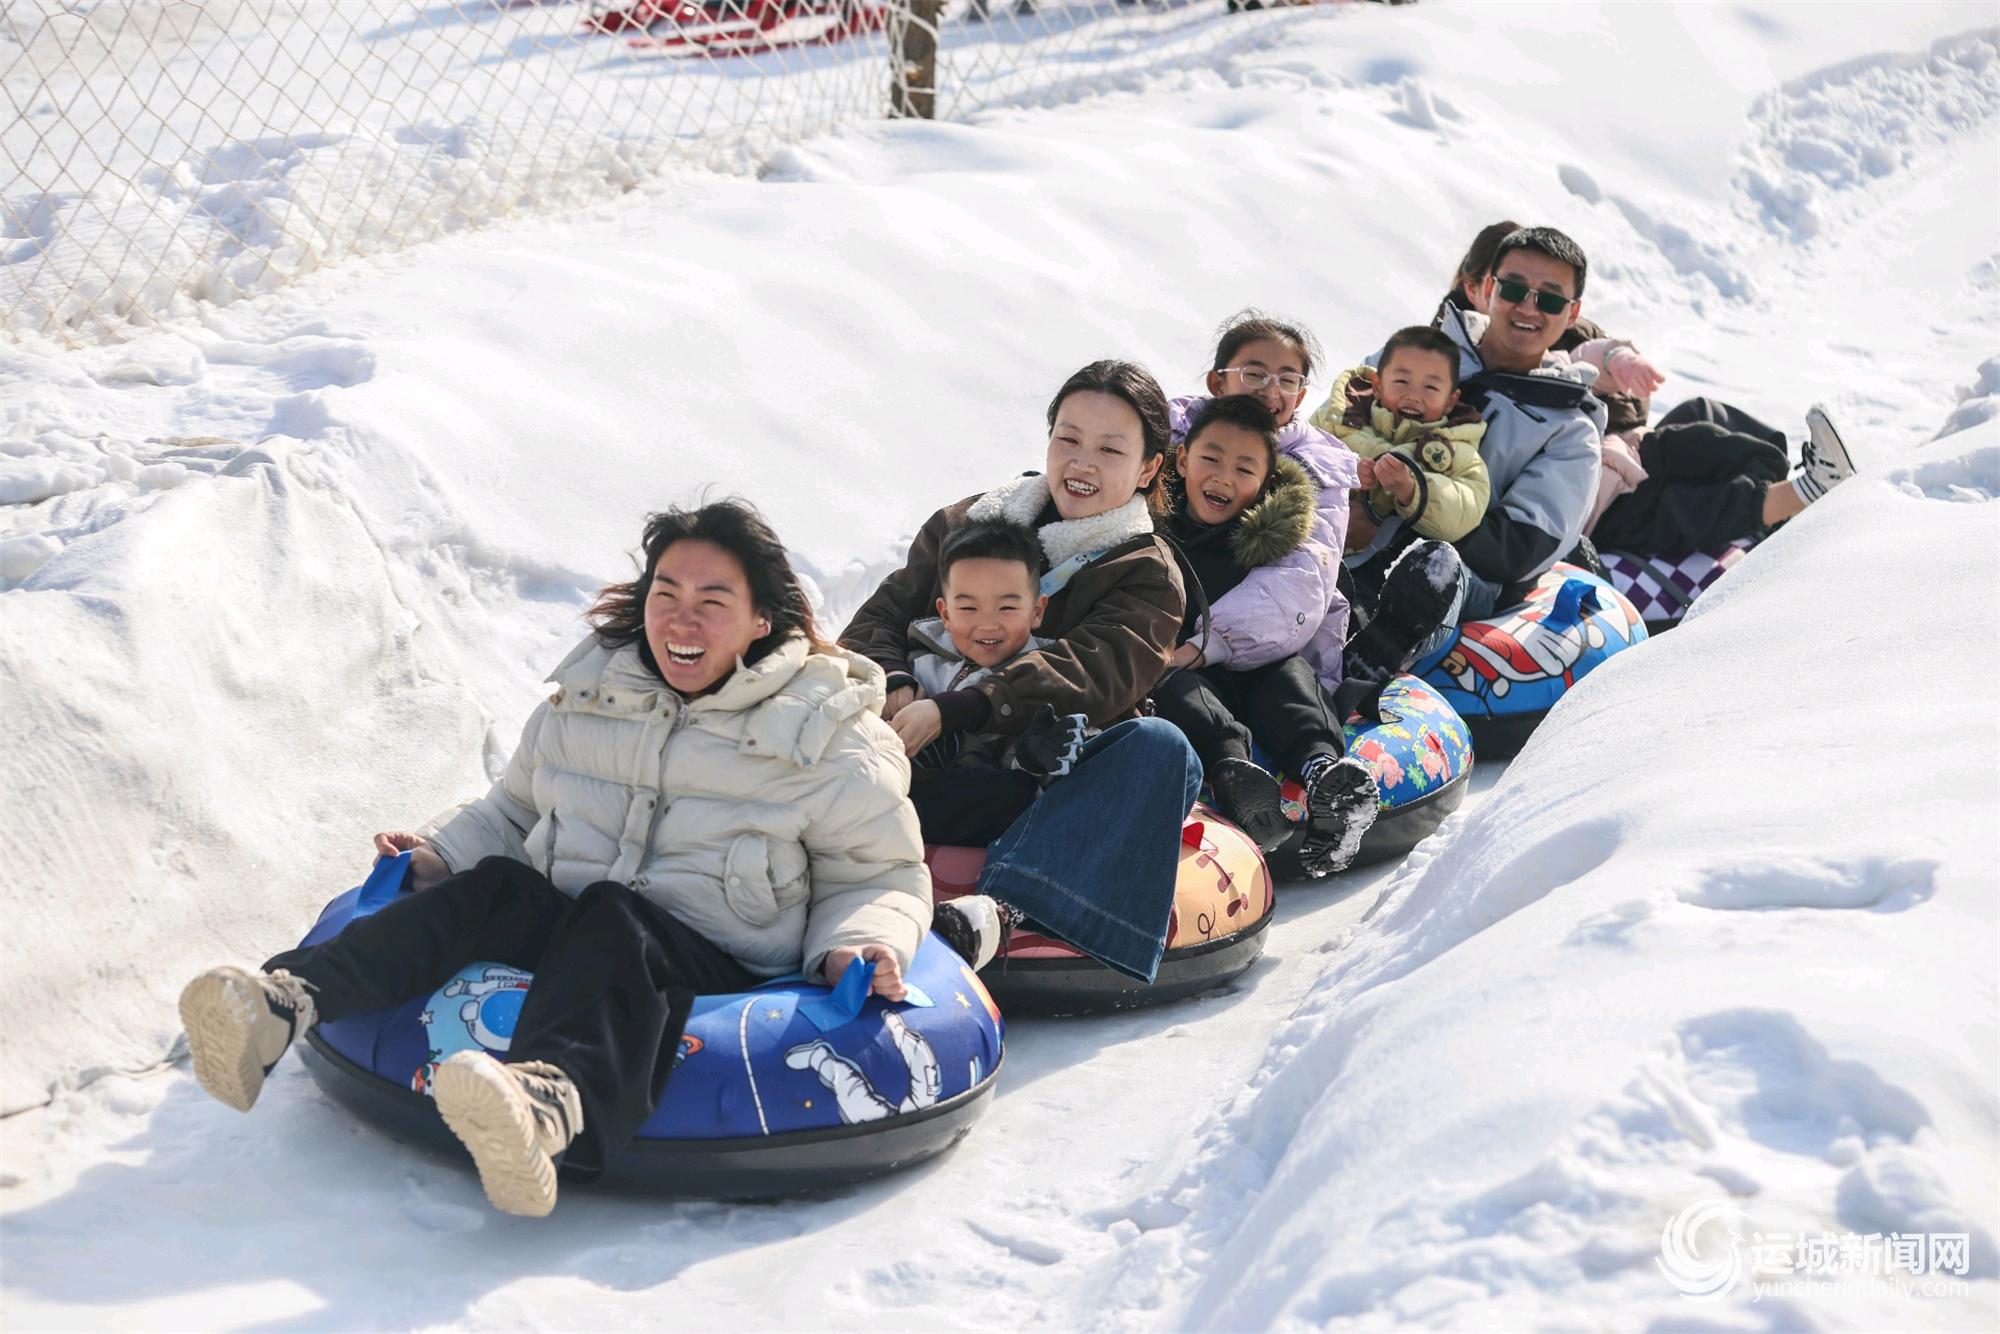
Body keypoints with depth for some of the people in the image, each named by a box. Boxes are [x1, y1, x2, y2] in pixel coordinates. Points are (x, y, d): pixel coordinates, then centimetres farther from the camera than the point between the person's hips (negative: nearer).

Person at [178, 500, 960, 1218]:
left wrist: (856, 948, -13)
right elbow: (513, 812, 25)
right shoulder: (588, 697, 13)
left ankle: (553, 1102, -70)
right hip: (566, 938, 5)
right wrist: (439, 854, 6)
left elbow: (883, 877, 8)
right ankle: (284, 1004, -48)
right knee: (498, 886, -27)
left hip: (714, 973, -4)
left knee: (612, 917, -36)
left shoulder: (832, 739, 2)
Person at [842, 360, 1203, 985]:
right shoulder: (968, 524, 19)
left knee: (1159, 747, -30)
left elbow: (1089, 675, -11)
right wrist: (893, 688, -14)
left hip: (1048, 782, -3)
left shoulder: (1149, 575, 7)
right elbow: (884, 615, 12)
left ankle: (1003, 913, -52)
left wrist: (954, 710, -26)